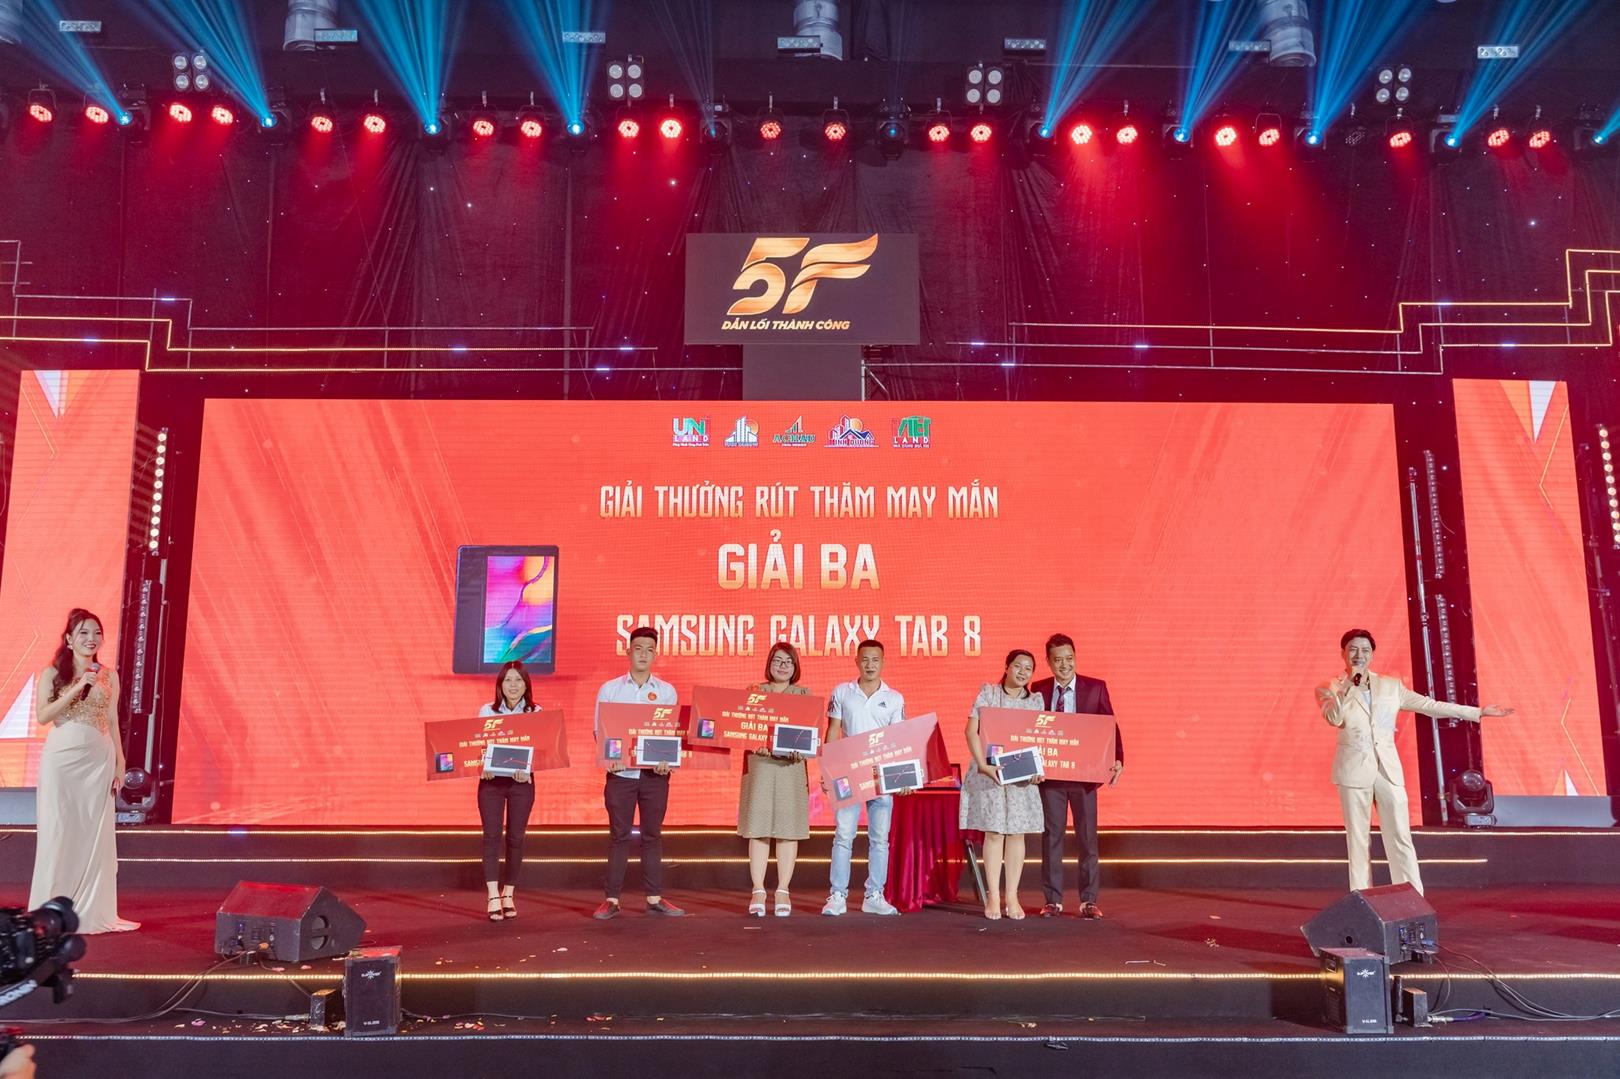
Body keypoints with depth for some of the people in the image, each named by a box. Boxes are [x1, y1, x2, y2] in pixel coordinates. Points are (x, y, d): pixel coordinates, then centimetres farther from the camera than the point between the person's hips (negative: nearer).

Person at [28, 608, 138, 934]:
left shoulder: (109, 676, 8)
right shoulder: (53, 673, 0)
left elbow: (112, 721, 10)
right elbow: (42, 716, -10)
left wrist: (120, 762, 6)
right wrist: (78, 688, -17)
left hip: (99, 760, 3)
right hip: (62, 758, -2)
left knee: (96, 834, 4)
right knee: (59, 832, 0)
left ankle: (93, 910, 11)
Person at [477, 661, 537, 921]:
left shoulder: (535, 713, 3)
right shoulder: (487, 711, 3)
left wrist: (526, 768, -19)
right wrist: (484, 767, -18)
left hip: (521, 781, 1)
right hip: (491, 780, 0)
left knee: (516, 838, 4)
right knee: (492, 836, -7)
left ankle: (509, 894, 18)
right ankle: (494, 897, -9)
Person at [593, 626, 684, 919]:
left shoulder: (666, 691, 7)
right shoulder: (609, 689, 5)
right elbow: (599, 730, 4)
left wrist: (667, 760, -11)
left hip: (655, 772, 1)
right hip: (620, 771, -1)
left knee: (652, 835, 7)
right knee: (619, 835, 2)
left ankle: (654, 898, 12)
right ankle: (612, 899, 6)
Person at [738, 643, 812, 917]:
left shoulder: (804, 694, 11)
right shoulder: (754, 692, 11)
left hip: (791, 766, 0)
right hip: (759, 764, 0)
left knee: (787, 829, -1)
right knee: (758, 828, -3)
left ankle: (783, 891, 5)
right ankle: (758, 891, 1)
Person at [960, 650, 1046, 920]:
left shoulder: (1035, 702, 9)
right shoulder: (987, 693, 1)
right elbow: (971, 731, -6)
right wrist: (983, 765, -16)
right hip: (990, 773, -3)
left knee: (1017, 834, 3)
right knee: (994, 832, -2)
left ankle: (1012, 897, 11)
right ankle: (993, 897, 5)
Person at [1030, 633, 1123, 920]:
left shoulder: (1096, 688, 1)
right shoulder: (1039, 690, 5)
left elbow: (1110, 726, -1)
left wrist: (1117, 758, -15)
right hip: (1049, 773, 1)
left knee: (1087, 838, 5)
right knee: (1051, 837, 6)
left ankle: (1089, 900, 15)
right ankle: (1053, 900, 14)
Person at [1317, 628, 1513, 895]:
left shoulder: (1390, 686, 12)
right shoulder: (1331, 688, 2)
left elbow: (1429, 705, 14)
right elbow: (1333, 718, -15)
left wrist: (1478, 712, 14)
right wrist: (1350, 683, -19)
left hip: (1389, 769, 2)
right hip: (1354, 770, -2)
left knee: (1401, 837, 0)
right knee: (1358, 839, 1)